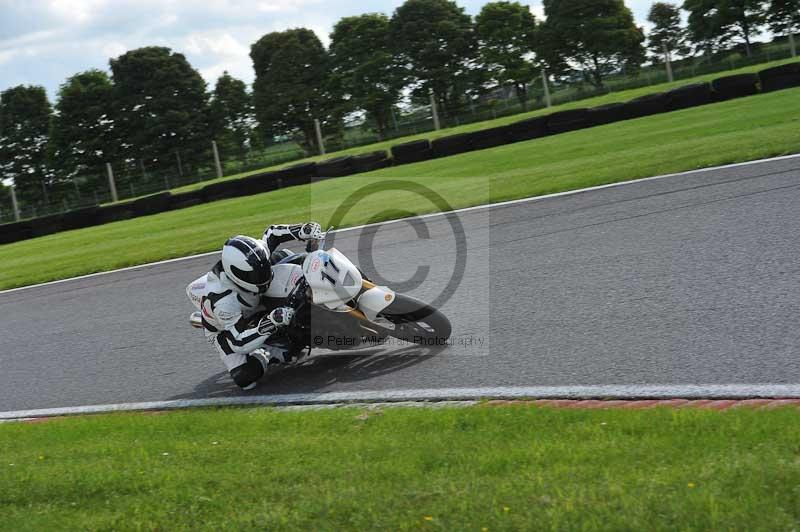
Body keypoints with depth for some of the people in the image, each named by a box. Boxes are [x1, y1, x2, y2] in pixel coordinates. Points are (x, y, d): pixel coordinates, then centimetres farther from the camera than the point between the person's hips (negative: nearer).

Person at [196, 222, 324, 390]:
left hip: (253, 307, 6)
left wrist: (304, 230, -29)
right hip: (225, 330, -6)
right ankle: (269, 355, -2)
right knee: (246, 377, -30)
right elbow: (239, 342, -43)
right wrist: (272, 322, -55)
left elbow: (272, 233, -11)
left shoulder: (252, 263, -28)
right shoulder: (222, 301, -44)